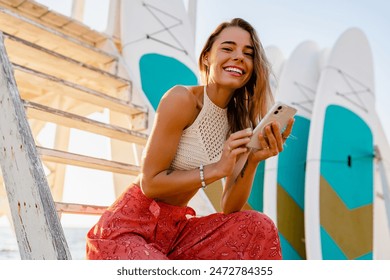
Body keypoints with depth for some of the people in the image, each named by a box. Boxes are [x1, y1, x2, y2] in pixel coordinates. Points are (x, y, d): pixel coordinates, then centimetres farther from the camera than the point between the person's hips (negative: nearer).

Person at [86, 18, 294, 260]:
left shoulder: (239, 122, 3)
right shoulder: (182, 99, -15)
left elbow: (230, 210, 1)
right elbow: (149, 183, -15)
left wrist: (252, 162, -15)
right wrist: (217, 169, -21)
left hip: (176, 229, 7)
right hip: (129, 227, -6)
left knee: (258, 228, -14)